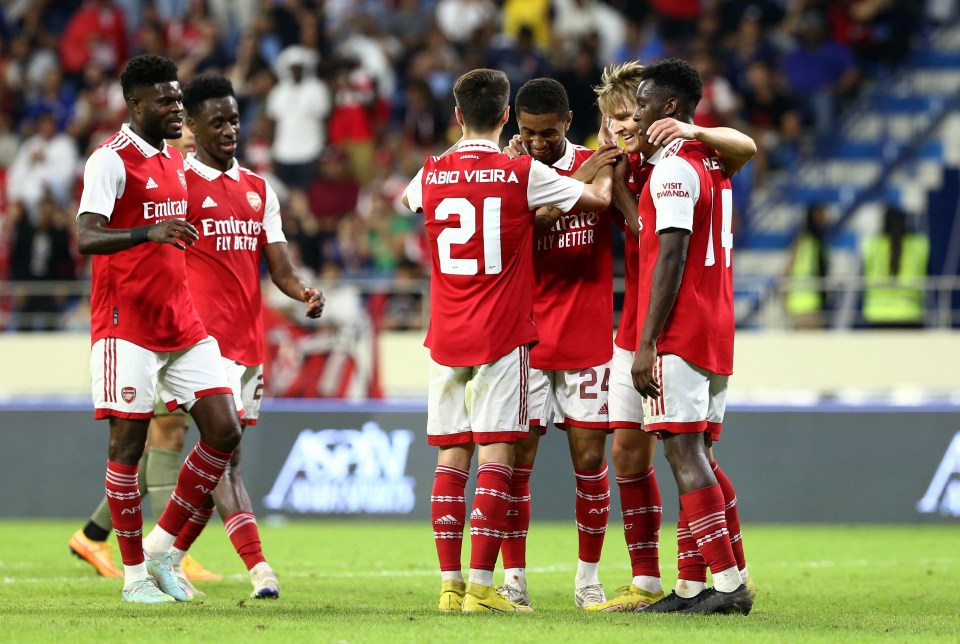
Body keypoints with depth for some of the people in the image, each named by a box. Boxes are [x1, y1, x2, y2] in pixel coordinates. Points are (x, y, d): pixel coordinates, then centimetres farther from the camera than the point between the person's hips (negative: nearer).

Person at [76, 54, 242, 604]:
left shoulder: (174, 160, 15)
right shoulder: (111, 160, -10)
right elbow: (86, 238, -22)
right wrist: (148, 233, -38)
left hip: (182, 325, 8)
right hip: (128, 326, -8)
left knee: (224, 431, 0)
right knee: (128, 443, -2)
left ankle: (162, 547, 11)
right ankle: (135, 574, 6)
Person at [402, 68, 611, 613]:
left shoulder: (433, 175, 4)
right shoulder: (522, 174, -6)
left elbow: (409, 198, 29)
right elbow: (601, 198, 3)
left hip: (447, 337, 4)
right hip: (503, 335, -4)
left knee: (452, 456, 7)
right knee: (496, 456, -4)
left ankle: (451, 584, 6)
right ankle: (481, 585, -10)